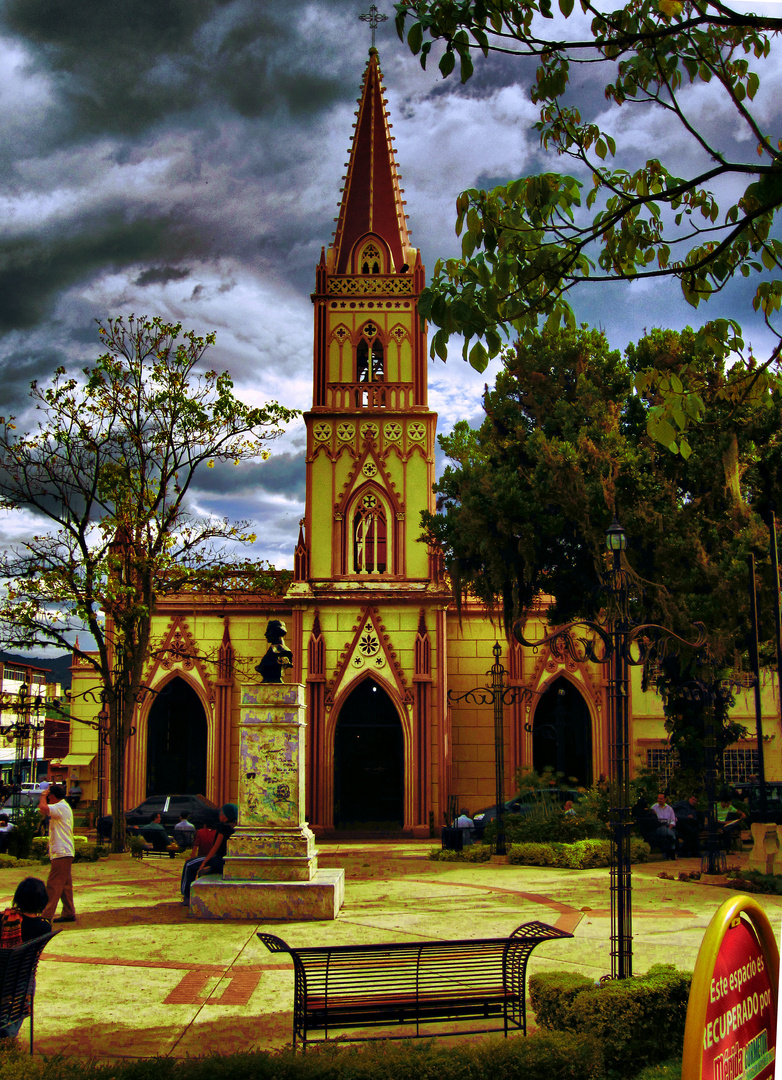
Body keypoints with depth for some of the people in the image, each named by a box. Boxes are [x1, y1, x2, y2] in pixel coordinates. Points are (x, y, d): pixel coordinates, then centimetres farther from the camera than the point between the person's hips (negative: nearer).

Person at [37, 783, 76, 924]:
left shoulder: (61, 807, -15)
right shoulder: (63, 807, 19)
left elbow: (43, 807, -29)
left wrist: (43, 795, -15)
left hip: (61, 853, -10)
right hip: (64, 853, 10)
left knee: (53, 885, -9)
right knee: (65, 885, 13)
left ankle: (47, 916, -10)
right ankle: (69, 914, 18)